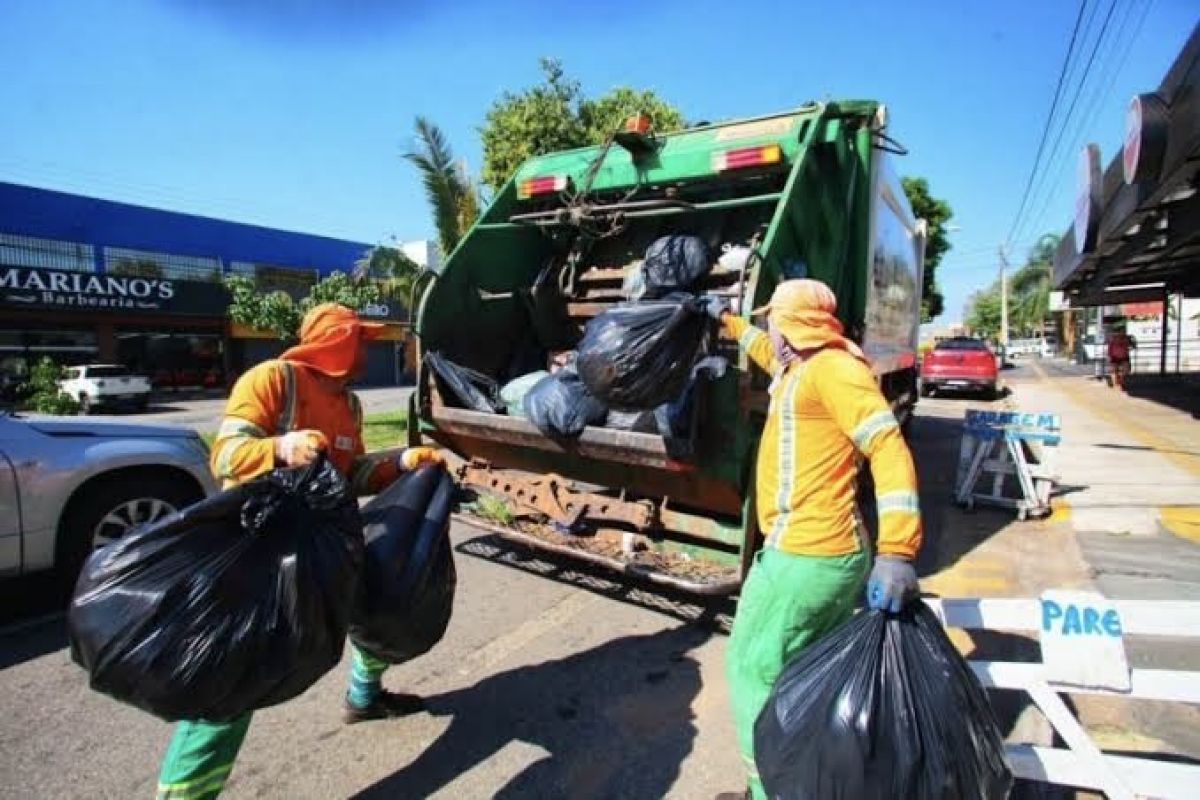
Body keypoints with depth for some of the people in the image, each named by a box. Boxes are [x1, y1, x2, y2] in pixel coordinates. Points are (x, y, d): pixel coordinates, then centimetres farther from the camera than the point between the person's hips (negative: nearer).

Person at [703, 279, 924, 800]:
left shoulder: (834, 368, -14)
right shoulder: (804, 369, 16)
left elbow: (889, 448, -23)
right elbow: (766, 351, 40)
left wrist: (897, 551, -31)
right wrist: (727, 319, 50)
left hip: (804, 556, -10)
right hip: (837, 553, 10)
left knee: (754, 669, 3)